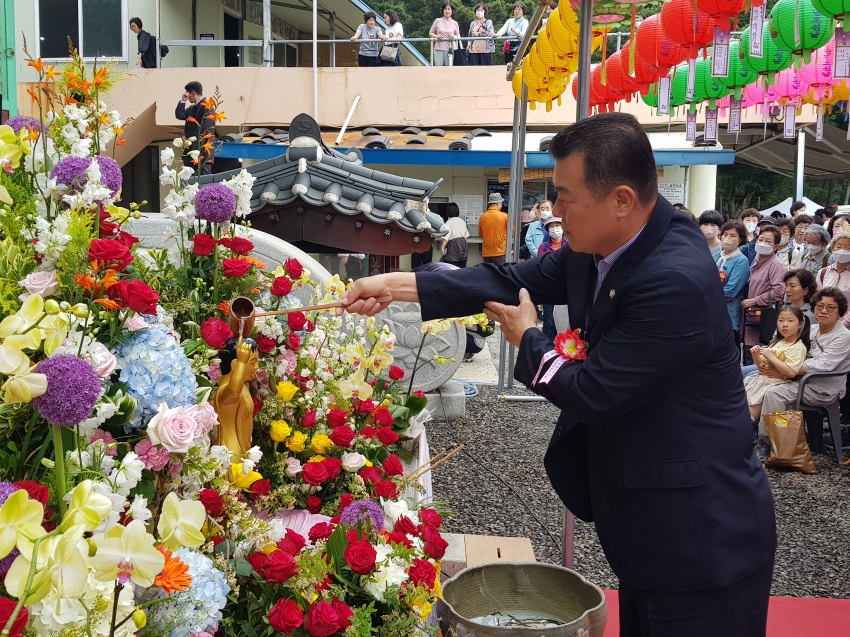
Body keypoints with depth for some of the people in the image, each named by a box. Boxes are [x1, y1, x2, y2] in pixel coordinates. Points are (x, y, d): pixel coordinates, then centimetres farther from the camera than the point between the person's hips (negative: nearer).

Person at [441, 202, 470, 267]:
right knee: (462, 268, 9)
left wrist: (443, 247, -16)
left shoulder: (449, 222, -9)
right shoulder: (462, 221, 11)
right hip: (463, 244, 7)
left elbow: (446, 237, -16)